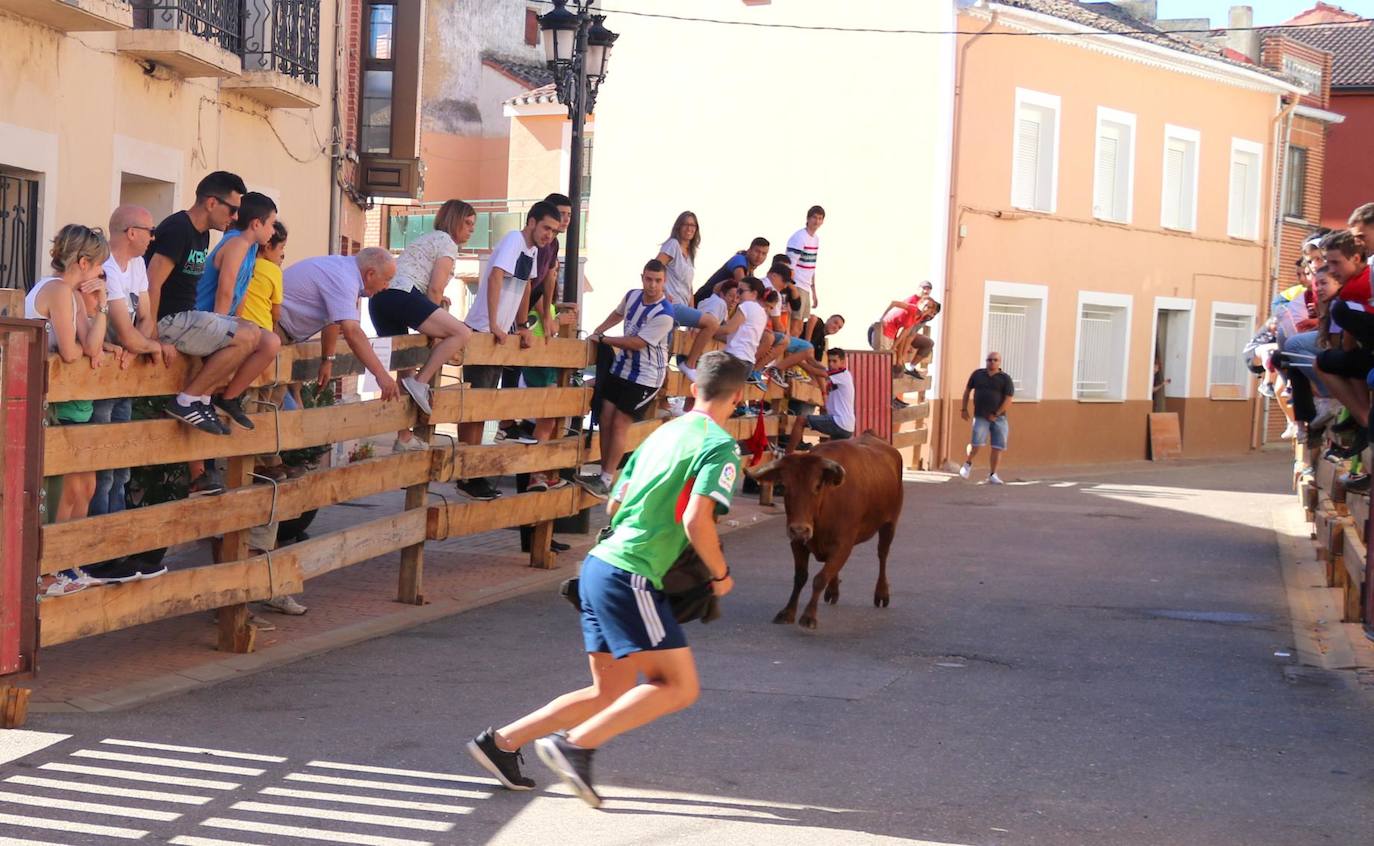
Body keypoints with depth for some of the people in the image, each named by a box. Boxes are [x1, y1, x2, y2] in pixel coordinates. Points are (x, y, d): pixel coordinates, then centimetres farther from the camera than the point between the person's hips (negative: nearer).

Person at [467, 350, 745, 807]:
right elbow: (697, 520, -18)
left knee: (610, 692, 14)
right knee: (680, 687, -5)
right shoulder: (720, 446, -7)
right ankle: (576, 744, -12)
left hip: (599, 564, 9)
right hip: (631, 575, -9)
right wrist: (721, 573, -3)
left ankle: (501, 741, 13)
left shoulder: (662, 433, 18)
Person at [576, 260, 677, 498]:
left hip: (645, 377, -7)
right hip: (621, 368, 7)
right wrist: (597, 331, 12)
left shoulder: (664, 315, -22)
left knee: (620, 424, -9)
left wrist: (602, 339, -14)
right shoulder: (632, 296, 1)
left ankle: (606, 481, -5)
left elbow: (638, 342, -21)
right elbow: (618, 314, 24)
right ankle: (605, 472, 11)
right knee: (606, 419, 2)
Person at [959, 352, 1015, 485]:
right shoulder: (978, 374, 6)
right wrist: (964, 408, 12)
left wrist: (996, 414, -13)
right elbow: (967, 389, 17)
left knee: (998, 447, -2)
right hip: (980, 416, 0)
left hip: (999, 417, 1)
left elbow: (1008, 400, -6)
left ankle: (992, 475, 9)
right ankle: (968, 464, 14)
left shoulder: (1005, 379, -1)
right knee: (977, 443, -14)